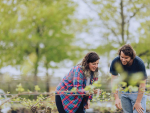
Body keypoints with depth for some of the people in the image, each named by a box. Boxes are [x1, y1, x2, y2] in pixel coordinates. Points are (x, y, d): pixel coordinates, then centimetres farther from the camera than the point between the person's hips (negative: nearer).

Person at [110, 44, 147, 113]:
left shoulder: (139, 63, -26)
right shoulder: (115, 62, -18)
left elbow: (142, 84, -19)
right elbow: (114, 81, -14)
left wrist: (138, 102, -18)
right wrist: (116, 98, -22)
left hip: (137, 91, -3)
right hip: (124, 91, 3)